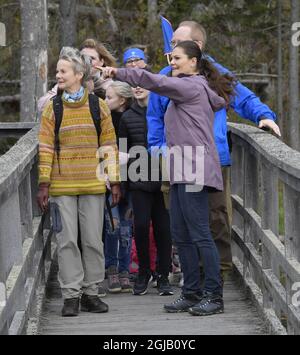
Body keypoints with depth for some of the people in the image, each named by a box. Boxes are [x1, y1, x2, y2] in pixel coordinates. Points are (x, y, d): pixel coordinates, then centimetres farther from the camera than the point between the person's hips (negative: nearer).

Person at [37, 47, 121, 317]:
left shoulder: (98, 106, 4)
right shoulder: (52, 108, 4)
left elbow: (109, 145, 6)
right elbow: (45, 148, 2)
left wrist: (115, 181, 2)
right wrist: (44, 184, -5)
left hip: (92, 184, 0)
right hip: (62, 185, 0)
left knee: (93, 240, 4)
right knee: (67, 240, 0)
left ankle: (91, 292, 14)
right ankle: (71, 295, 5)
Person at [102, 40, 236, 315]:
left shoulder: (192, 86, -7)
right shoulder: (191, 88, 23)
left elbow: (154, 81, -16)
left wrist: (117, 73, -14)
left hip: (194, 172, -10)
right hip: (182, 173, 10)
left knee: (199, 234, -10)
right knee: (181, 235, 10)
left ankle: (214, 296, -8)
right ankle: (192, 293, 14)